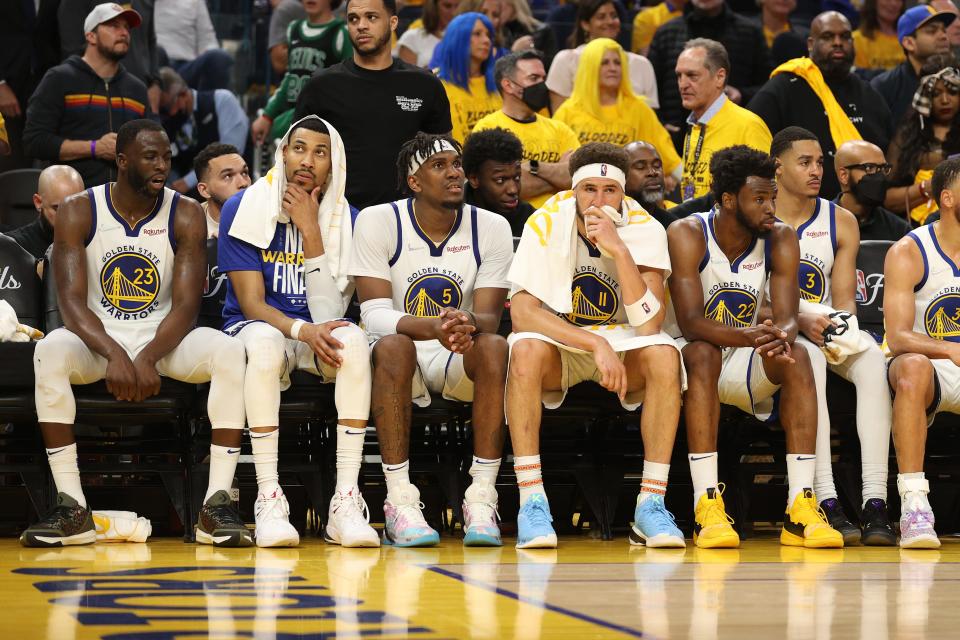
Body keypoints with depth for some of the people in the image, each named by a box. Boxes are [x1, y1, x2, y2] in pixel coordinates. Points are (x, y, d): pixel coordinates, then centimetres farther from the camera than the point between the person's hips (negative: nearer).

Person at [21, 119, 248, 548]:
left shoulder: (185, 215, -4)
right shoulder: (78, 212, -5)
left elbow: (185, 305, -11)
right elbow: (72, 302, -14)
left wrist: (147, 357, -29)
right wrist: (114, 355, -32)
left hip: (164, 337, 1)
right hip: (98, 337, -1)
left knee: (229, 353, -29)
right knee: (49, 353, -34)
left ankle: (218, 504, -30)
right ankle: (71, 507, -31)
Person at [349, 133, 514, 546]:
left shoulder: (491, 228, -2)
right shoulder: (377, 222, -8)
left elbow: (489, 318, -8)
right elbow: (375, 314, -16)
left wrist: (468, 324, -35)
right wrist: (432, 328, -36)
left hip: (460, 359, 2)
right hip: (404, 357, -2)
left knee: (493, 347, -31)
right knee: (394, 348, -36)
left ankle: (482, 499, -32)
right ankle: (400, 502, -35)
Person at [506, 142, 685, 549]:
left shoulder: (644, 229, -14)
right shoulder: (547, 223, -16)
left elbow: (649, 325, -24)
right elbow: (522, 313, -23)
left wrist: (619, 250, -33)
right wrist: (596, 345, -32)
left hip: (623, 345, 1)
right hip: (559, 345, -1)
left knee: (664, 355, -31)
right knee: (525, 350, -34)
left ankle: (651, 504, -25)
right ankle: (531, 501, -29)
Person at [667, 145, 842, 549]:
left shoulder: (780, 239, -5)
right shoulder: (687, 235, -17)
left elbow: (787, 316, -14)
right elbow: (689, 321, -26)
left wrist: (781, 336, -40)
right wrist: (745, 336, -45)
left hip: (745, 363, 3)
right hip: (693, 352, -3)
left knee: (796, 356, -26)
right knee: (703, 354, -36)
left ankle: (801, 508, -33)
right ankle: (707, 508, -41)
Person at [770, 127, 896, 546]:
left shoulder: (841, 223, 11)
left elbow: (844, 299, 8)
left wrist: (839, 324, -15)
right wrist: (800, 322, -21)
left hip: (828, 329, 4)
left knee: (875, 360, -29)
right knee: (810, 358, -37)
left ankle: (875, 502, -36)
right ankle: (826, 502, -43)